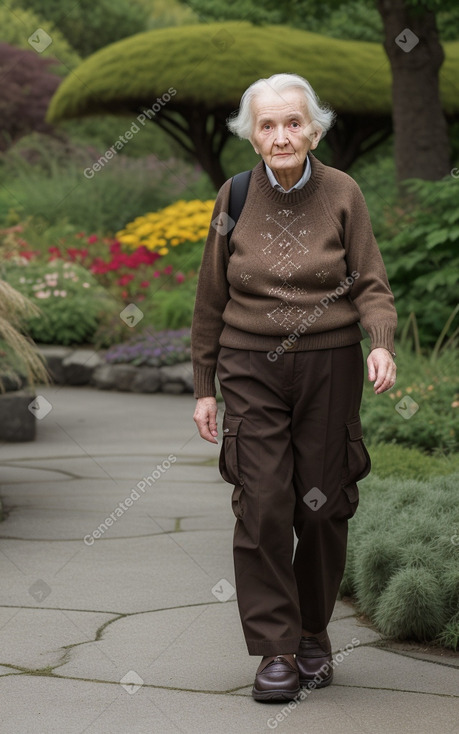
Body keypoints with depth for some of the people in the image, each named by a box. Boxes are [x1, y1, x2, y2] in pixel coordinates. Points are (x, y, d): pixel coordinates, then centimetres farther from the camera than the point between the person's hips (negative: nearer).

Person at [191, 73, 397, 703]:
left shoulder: (342, 194, -1)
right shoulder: (235, 198, 2)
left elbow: (371, 287, 0)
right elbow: (211, 299, 9)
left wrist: (382, 344, -20)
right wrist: (204, 387, 8)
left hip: (329, 367, 0)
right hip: (253, 369, 0)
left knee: (323, 507, 3)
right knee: (262, 505, -9)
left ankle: (314, 636, 22)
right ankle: (276, 650, -1)